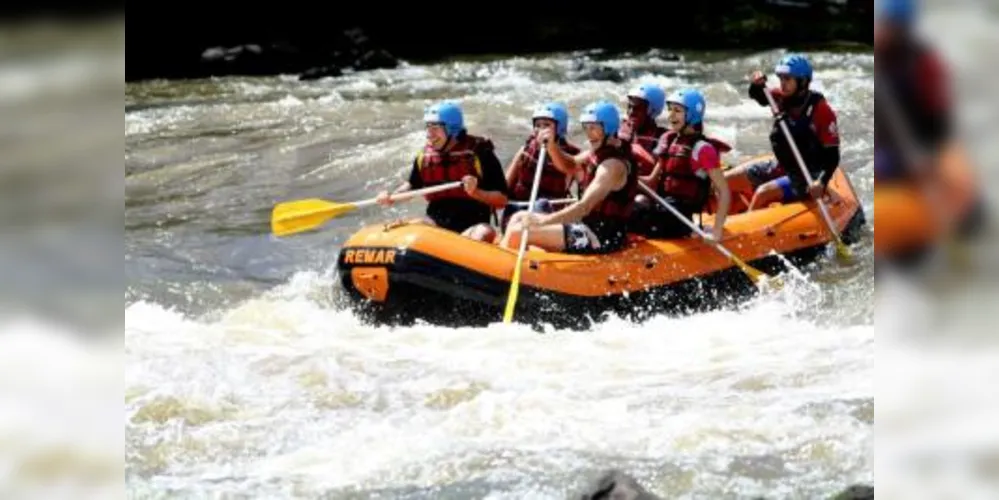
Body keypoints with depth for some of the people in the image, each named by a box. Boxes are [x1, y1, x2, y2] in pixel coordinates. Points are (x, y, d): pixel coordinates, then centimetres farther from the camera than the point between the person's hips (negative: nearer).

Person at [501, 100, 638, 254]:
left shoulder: (614, 165, -21)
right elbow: (569, 166, 23)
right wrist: (551, 145, 2)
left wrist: (542, 221, -34)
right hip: (591, 226, 10)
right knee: (519, 218, 15)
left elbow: (584, 207, -30)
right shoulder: (602, 152, 8)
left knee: (517, 233, -16)